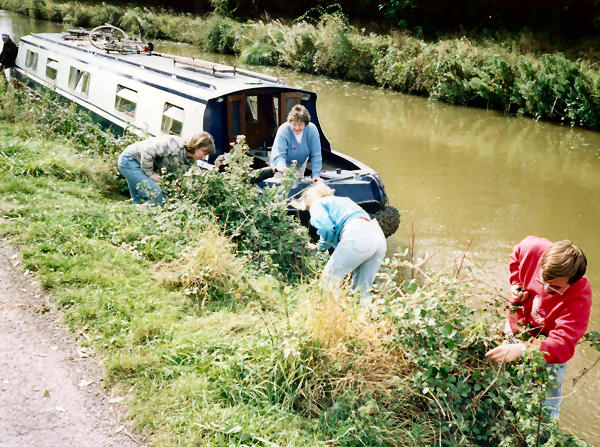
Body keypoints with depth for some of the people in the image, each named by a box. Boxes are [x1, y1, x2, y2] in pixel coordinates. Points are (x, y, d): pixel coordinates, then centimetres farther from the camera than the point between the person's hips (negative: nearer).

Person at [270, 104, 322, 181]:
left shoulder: (312, 129, -27)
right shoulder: (283, 130, -32)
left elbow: (316, 155, -22)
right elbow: (279, 154, -40)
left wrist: (316, 175, -28)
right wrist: (280, 166, -61)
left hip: (300, 164, 3)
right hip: (284, 164, -2)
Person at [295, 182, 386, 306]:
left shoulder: (317, 204, 13)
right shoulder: (342, 200, 38)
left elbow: (326, 228, -7)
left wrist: (327, 240, 15)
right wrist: (319, 246, 63)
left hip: (357, 237, -8)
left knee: (329, 281, 2)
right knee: (362, 289, 15)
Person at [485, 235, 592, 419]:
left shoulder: (579, 298, -38)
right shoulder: (533, 248, -29)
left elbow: (562, 345, -44)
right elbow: (516, 257, -1)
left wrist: (522, 350, -58)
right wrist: (517, 285, -14)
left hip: (547, 347, -4)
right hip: (516, 327, 4)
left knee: (546, 409, 5)